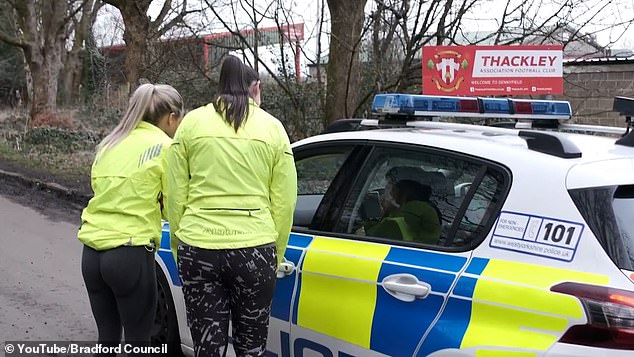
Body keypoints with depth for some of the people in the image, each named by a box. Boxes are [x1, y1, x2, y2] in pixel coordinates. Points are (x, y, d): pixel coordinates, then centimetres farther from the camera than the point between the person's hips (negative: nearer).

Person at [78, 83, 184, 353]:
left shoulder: (109, 144, 15)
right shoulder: (164, 147, -4)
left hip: (92, 252, 6)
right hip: (130, 255, -6)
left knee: (107, 338, 19)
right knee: (137, 341, 8)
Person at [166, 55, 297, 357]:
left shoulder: (192, 123, 6)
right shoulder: (272, 128, 6)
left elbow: (176, 196, 4)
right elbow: (284, 203, 3)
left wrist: (179, 248, 14)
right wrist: (275, 256, 13)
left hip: (198, 248, 0)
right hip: (254, 249, 0)